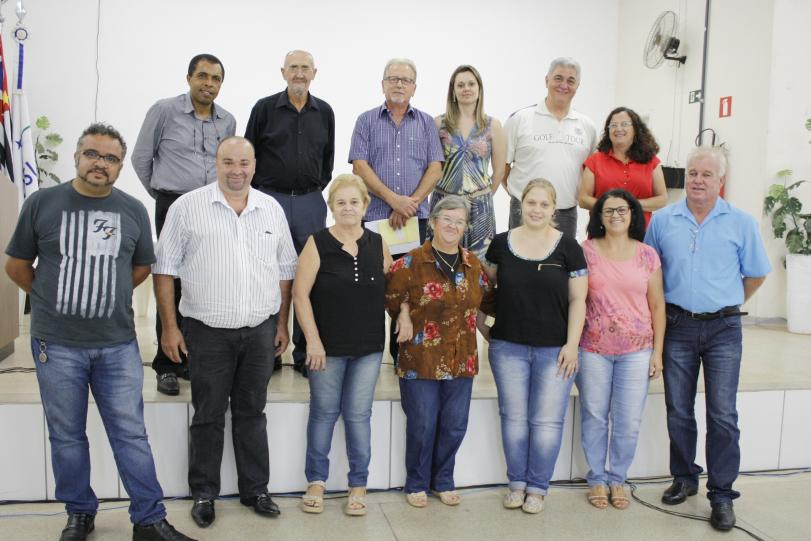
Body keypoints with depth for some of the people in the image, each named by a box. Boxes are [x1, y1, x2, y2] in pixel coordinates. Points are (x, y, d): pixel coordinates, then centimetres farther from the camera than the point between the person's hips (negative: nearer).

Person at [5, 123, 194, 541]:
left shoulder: (134, 210, 3)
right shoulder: (41, 203, -1)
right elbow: (17, 265, 9)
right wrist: (53, 300, 13)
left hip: (118, 344, 1)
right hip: (56, 344, 0)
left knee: (131, 434, 4)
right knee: (66, 435, 11)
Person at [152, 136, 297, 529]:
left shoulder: (272, 209, 6)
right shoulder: (187, 207, -4)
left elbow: (285, 271, 11)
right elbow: (164, 269, -3)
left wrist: (283, 324, 9)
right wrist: (169, 327, -6)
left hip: (260, 331, 3)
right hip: (208, 331, -3)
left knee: (252, 413, 14)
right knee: (208, 416, 8)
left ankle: (255, 490, 27)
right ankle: (204, 494, 24)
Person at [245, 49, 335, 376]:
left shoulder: (324, 112, 9)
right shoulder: (265, 108, 2)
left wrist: (317, 187, 11)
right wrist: (259, 191, 3)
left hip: (311, 203, 2)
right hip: (270, 200, -2)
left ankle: (305, 353, 13)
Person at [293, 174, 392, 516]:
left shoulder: (378, 244, 4)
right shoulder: (318, 244, -6)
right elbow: (300, 293, -9)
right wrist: (313, 340, -13)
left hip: (369, 347, 2)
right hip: (328, 346, -2)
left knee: (358, 415, 7)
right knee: (324, 412, 10)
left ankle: (358, 485, 20)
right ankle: (316, 481, 25)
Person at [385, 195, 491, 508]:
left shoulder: (473, 264, 6)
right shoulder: (412, 262, -8)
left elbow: (483, 299, 17)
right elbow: (389, 295, -4)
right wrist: (404, 315, -9)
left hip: (461, 361, 4)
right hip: (421, 360, -4)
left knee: (455, 426, 11)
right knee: (422, 426, 5)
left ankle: (443, 480, 32)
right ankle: (416, 484, 26)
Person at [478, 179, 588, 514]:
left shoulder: (568, 247, -2)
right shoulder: (501, 244, 2)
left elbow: (577, 299, -1)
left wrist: (572, 344, -7)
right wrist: (481, 324, 6)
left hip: (555, 349, -1)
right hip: (508, 347, 1)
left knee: (547, 421, 5)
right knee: (514, 417, 10)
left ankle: (537, 487, 22)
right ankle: (517, 483, 26)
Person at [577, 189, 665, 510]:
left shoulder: (647, 255, 3)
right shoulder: (586, 251, -1)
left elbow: (657, 306, 6)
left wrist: (658, 351, 3)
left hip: (636, 352, 1)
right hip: (593, 349, -1)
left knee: (629, 422, 6)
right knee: (594, 417, 8)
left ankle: (617, 479, 26)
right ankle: (597, 479, 25)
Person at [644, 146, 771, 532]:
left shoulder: (741, 223, -2)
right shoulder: (662, 220, 1)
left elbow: (755, 275, 7)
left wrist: (728, 304, 10)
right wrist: (665, 308, 9)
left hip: (723, 329, -1)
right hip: (677, 326, 2)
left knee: (723, 415, -1)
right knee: (678, 412, 11)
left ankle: (722, 495, 11)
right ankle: (684, 479, 29)